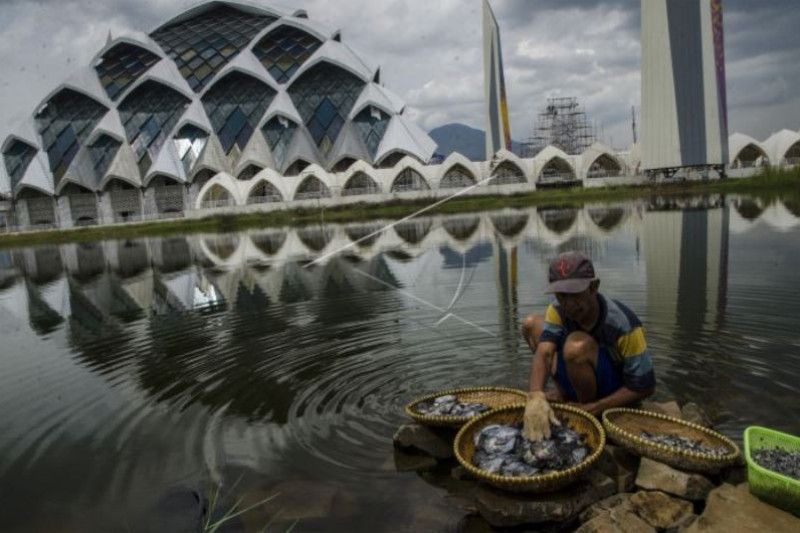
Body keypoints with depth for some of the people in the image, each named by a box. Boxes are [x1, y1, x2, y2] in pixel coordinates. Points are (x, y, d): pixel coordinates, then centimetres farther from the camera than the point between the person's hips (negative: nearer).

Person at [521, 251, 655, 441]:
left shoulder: (624, 326, -31)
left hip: (614, 394, -6)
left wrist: (591, 409, -30)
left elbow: (644, 388, -23)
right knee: (532, 324, -5)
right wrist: (536, 396, -50)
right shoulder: (559, 309, -16)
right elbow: (544, 352, -31)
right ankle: (564, 393, 4)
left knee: (577, 345, -35)